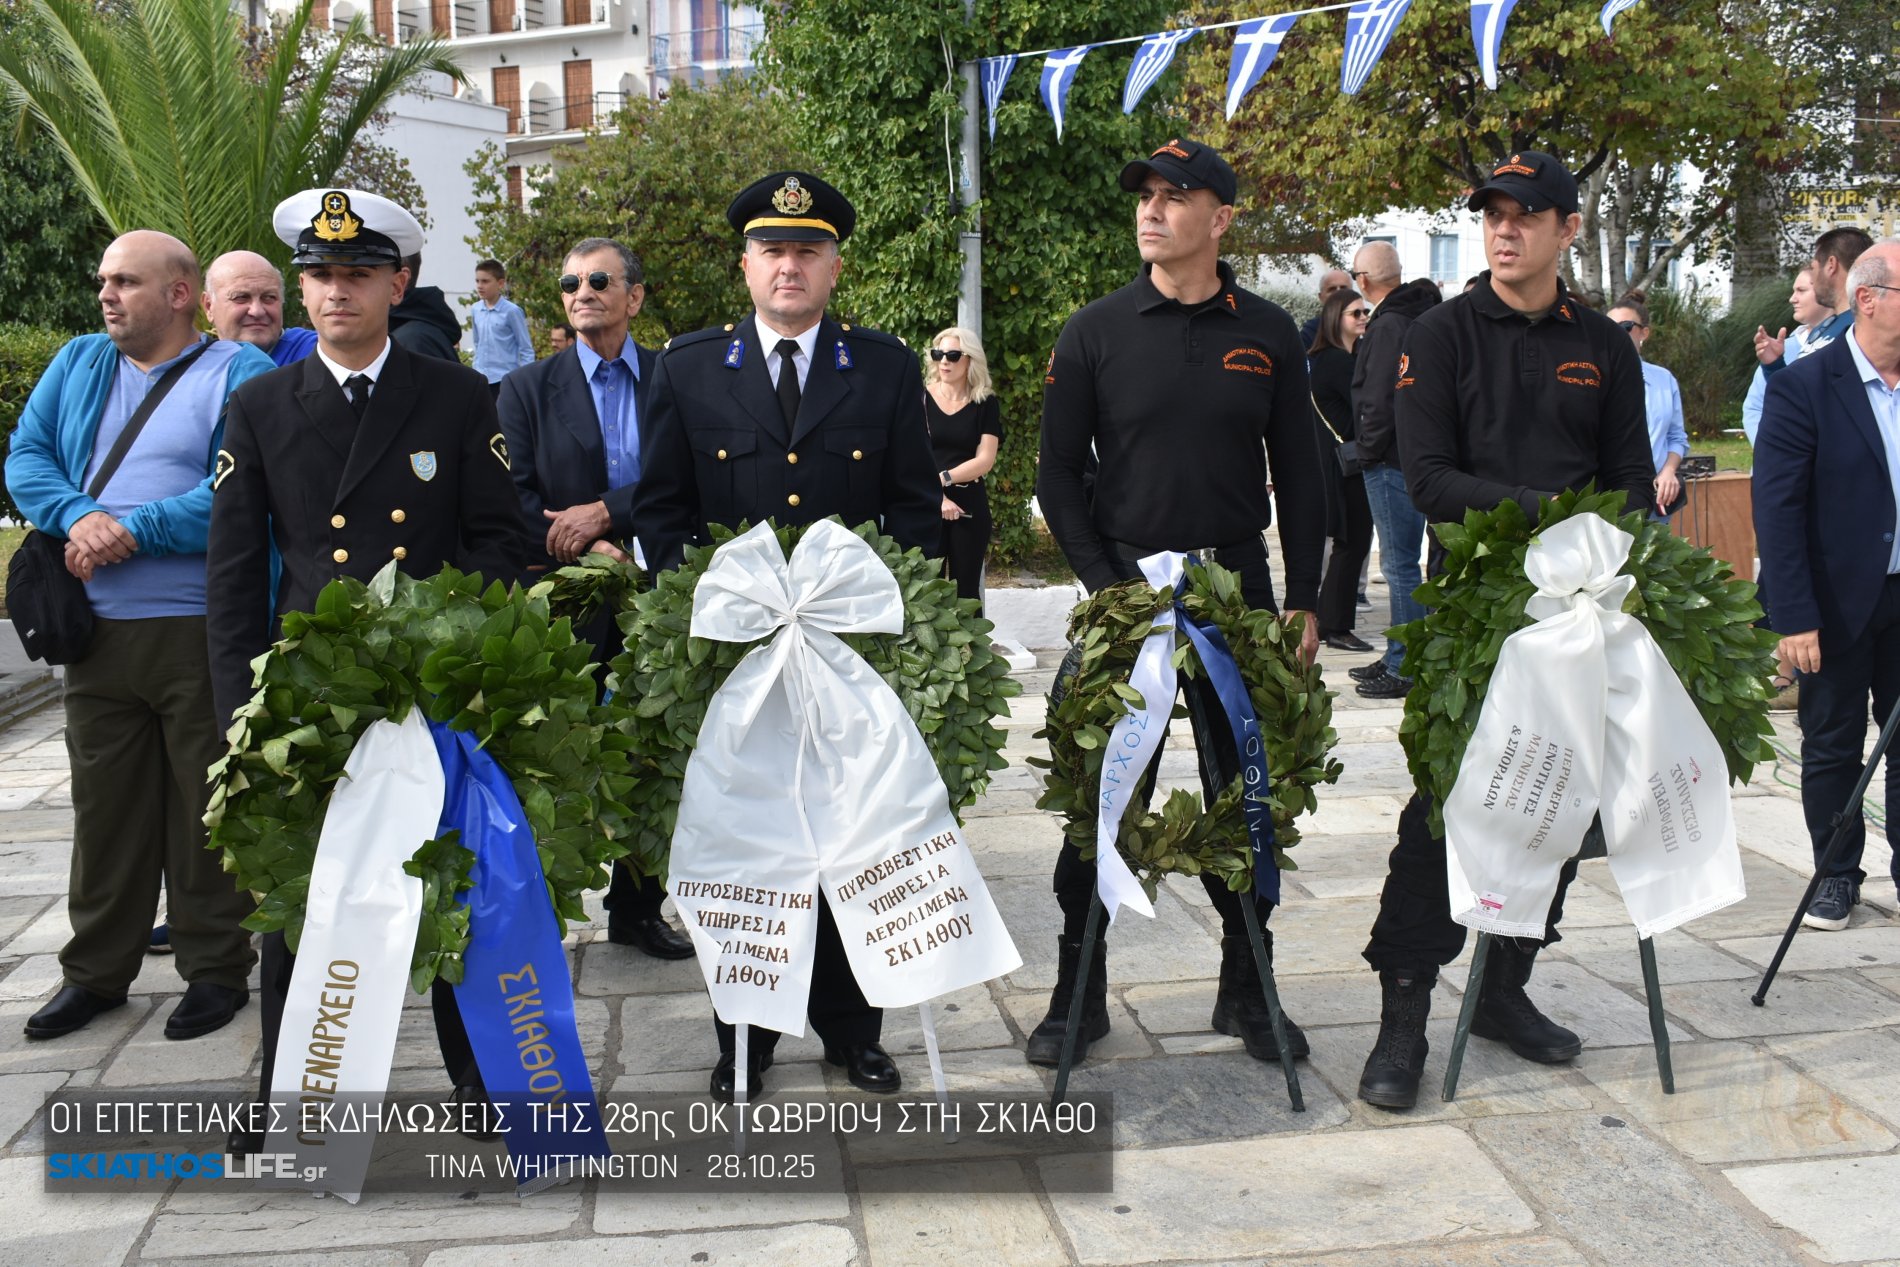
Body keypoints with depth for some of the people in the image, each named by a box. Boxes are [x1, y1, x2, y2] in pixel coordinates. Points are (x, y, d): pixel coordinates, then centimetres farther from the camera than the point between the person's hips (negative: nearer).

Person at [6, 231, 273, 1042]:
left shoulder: (238, 374, -5)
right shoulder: (79, 365, 14)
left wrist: (135, 531, -17)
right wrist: (78, 516, -12)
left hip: (203, 632, -5)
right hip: (96, 632, 5)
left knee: (206, 810, 4)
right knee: (104, 805, 13)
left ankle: (217, 969, 18)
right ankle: (96, 970, 26)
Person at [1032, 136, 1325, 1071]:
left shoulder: (1267, 334, 6)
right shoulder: (1096, 333, 1)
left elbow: (1298, 474, 8)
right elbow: (1059, 474, 2)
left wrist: (1303, 600, 2)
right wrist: (1105, 583, -8)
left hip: (1238, 594, 2)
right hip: (1123, 592, -1)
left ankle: (1247, 989, 22)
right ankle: (1078, 992, 16)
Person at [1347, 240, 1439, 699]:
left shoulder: (1389, 325, -16)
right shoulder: (1422, 315, 14)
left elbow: (1379, 401, -20)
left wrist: (1367, 452, -9)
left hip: (1392, 460, -10)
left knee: (1399, 564, -6)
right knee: (1404, 561, 16)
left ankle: (1405, 668, -2)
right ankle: (1400, 656, 24)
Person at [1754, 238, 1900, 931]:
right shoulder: (1804, 385, -10)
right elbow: (1776, 508, -13)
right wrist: (1795, 617, -16)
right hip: (1838, 602, -3)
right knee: (1832, 746, 9)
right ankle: (1838, 875, 24)